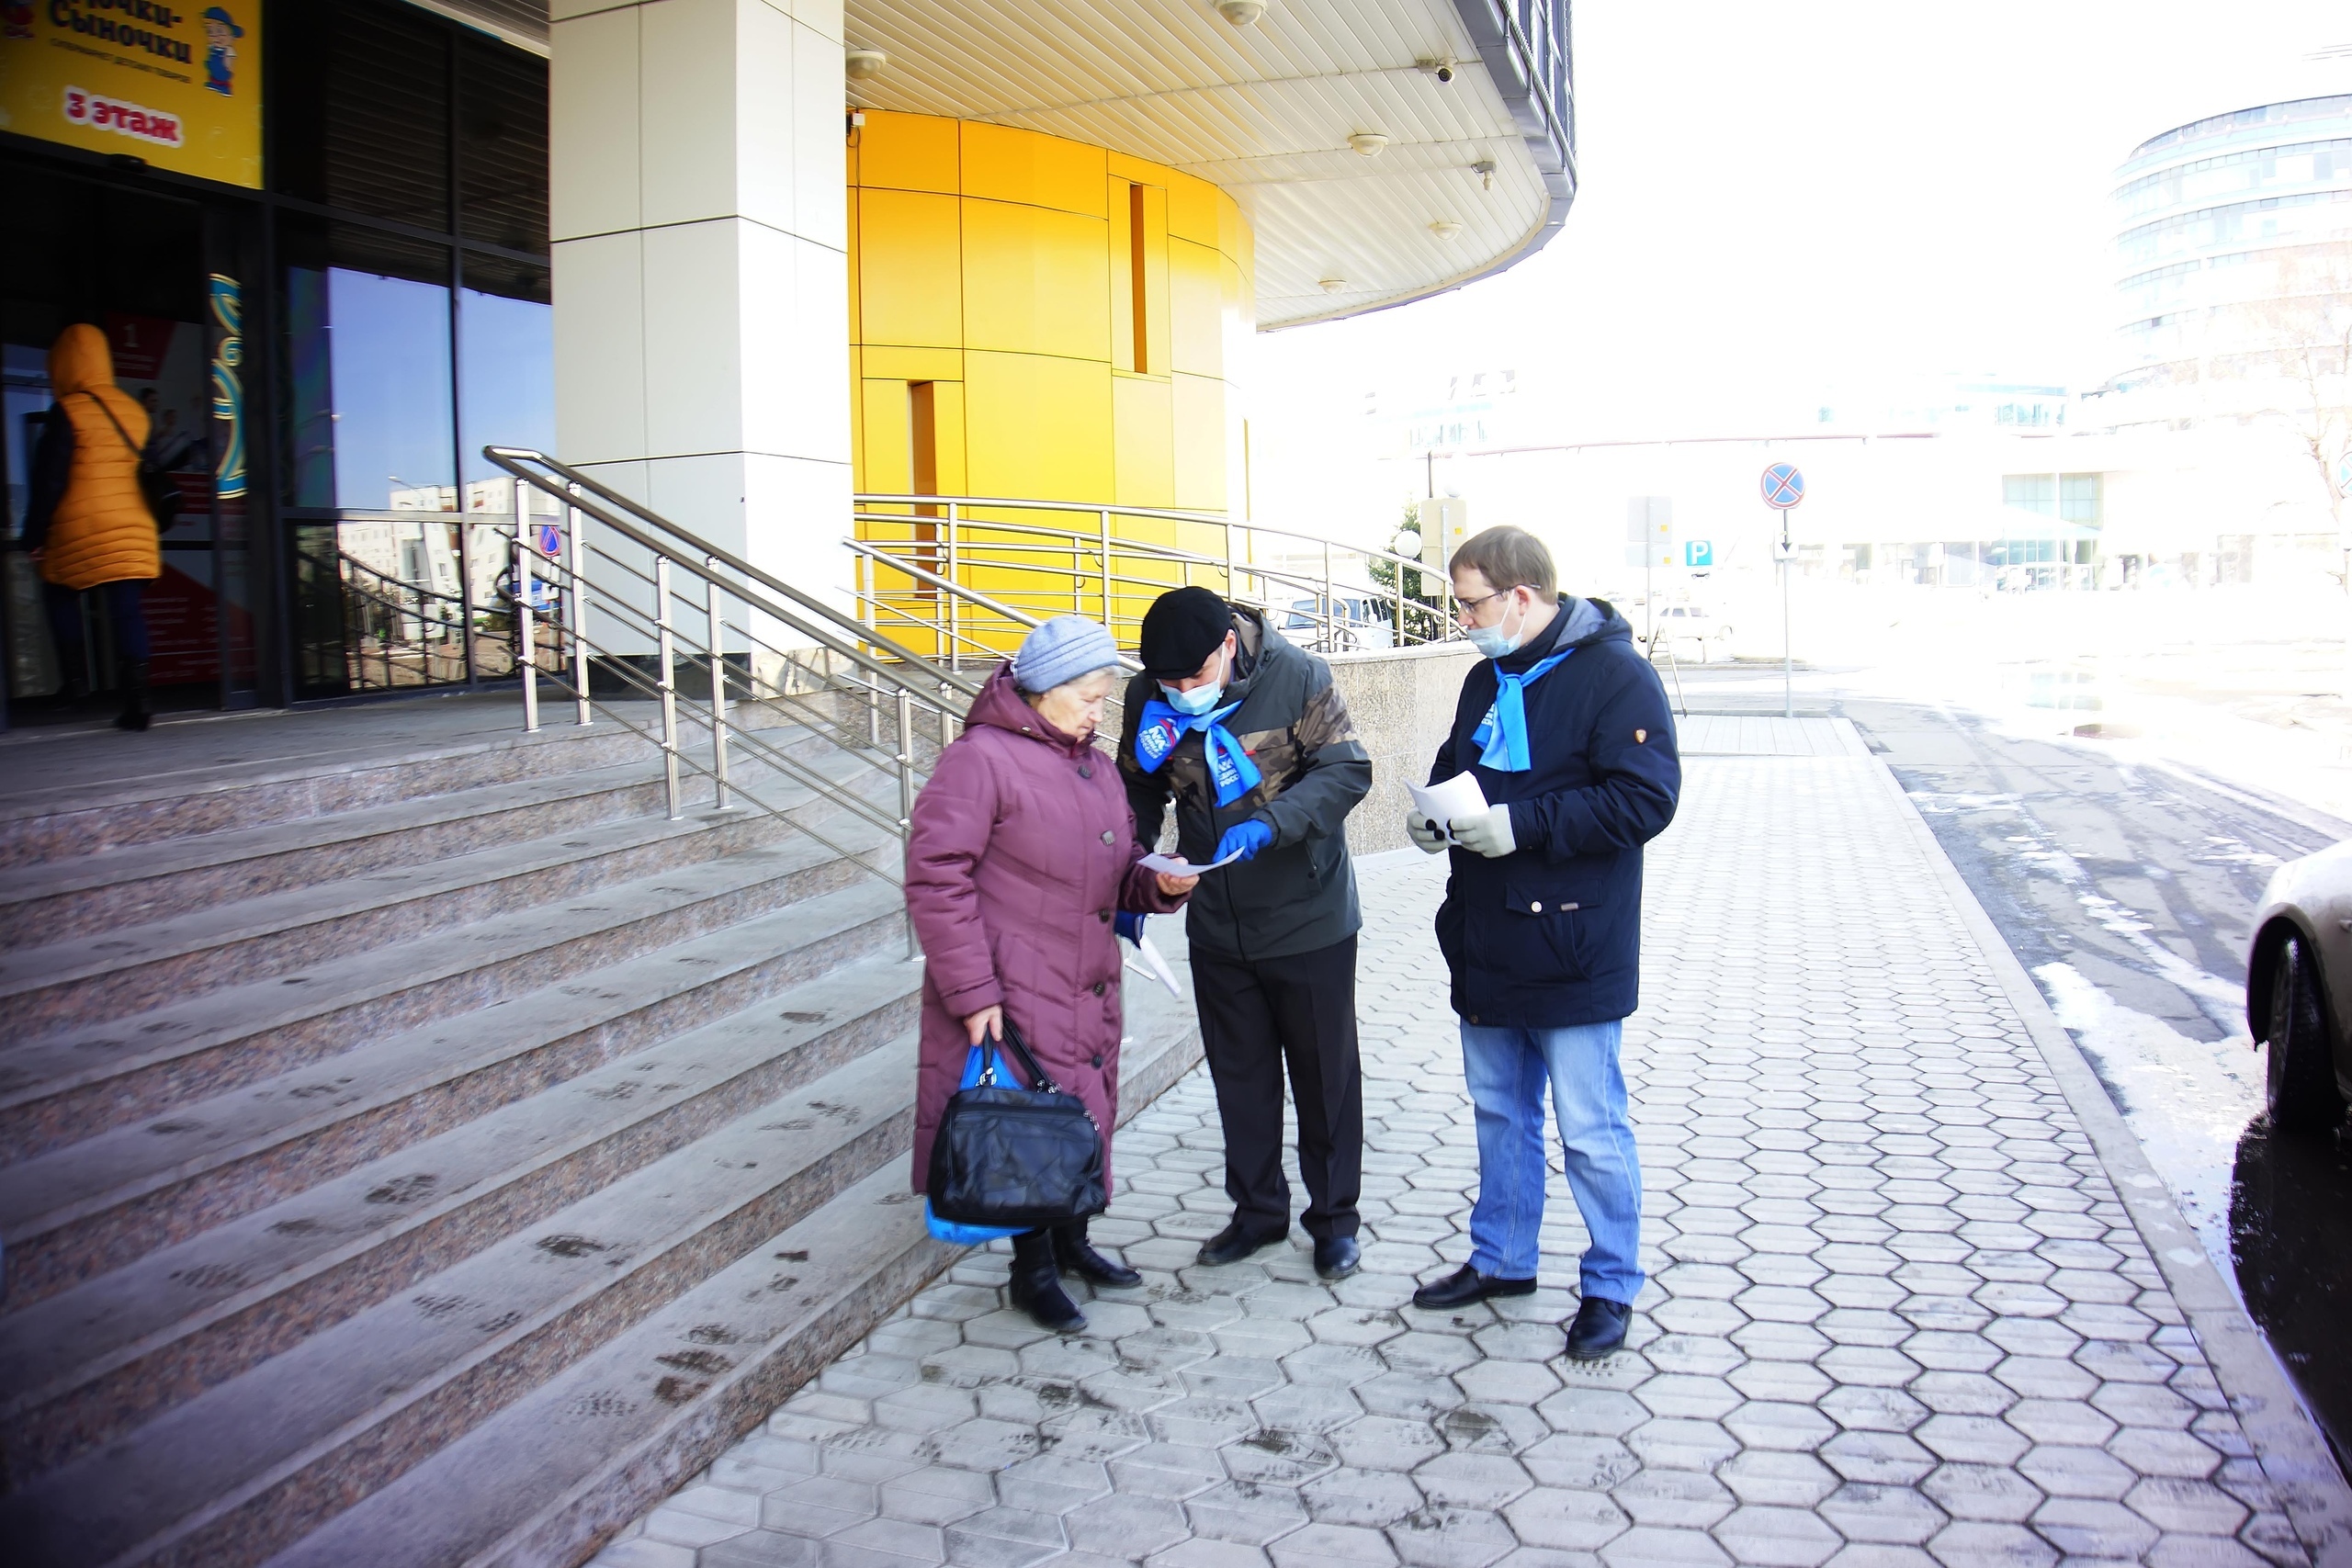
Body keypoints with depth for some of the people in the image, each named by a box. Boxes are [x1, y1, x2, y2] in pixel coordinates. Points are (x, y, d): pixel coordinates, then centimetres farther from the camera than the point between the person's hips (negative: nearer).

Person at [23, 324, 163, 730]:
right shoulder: (134, 411, 9)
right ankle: (136, 699, -7)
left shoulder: (65, 412, -7)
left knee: (62, 596, 18)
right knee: (128, 609, 0)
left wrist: (34, 534, -1)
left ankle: (73, 676, 12)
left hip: (80, 533, -4)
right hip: (134, 532, 4)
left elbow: (49, 480, -8)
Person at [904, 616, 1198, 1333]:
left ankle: (1071, 1240, 37)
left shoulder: (1095, 766, 13)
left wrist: (1157, 884, -3)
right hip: (1014, 995, -8)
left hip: (1088, 990, 8)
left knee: (1085, 1113, 17)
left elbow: (1114, 875, 20)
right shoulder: (980, 758, -14)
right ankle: (1033, 1269, 20)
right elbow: (935, 881, -17)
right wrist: (971, 990, -19)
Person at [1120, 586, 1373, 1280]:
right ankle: (1257, 1210, 33)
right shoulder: (1149, 697, -6)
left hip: (1309, 922, -3)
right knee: (1239, 1076, 16)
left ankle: (1333, 1217, 26)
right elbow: (1139, 793, 7)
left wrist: (1269, 823, -33)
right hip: (1217, 929, 4)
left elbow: (1347, 770, -18)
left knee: (1324, 1074, 10)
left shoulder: (1297, 677, -17)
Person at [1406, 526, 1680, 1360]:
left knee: (1590, 1131, 2)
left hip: (1572, 953, -8)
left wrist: (1522, 825, -25)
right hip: (1487, 944, 8)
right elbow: (1456, 764, 24)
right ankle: (1501, 1259, 34)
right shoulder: (1487, 678, 11)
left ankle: (1611, 1287, 20)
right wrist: (1432, 810, 2)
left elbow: (1645, 799, -21)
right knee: (1500, 1111, 19)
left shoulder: (1614, 673, -14)